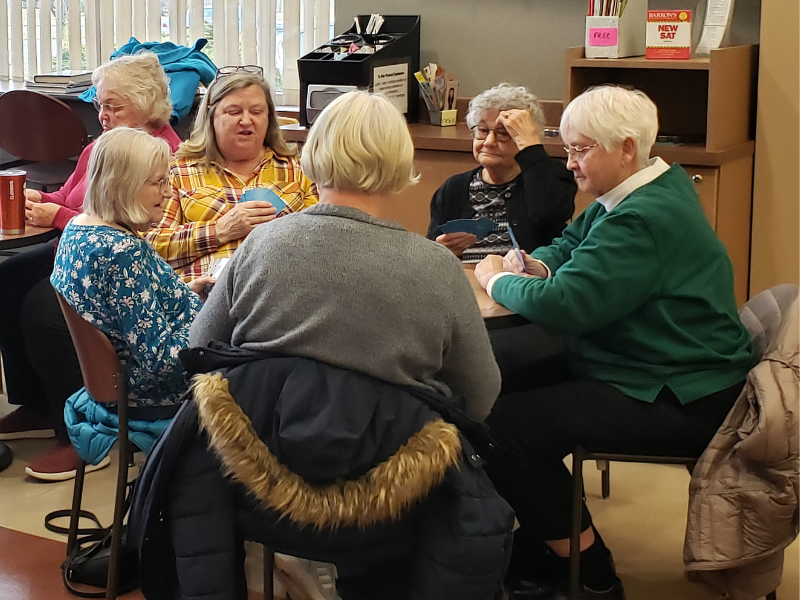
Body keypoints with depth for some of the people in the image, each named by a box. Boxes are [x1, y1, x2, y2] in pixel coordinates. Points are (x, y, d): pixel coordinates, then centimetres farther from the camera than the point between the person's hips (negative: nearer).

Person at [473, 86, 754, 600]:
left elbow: (563, 306, -29)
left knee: (505, 425, -19)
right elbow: (571, 244, 23)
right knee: (510, 387, 7)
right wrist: (537, 265, -1)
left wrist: (497, 279, -10)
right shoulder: (646, 189, 11)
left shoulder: (643, 220, -23)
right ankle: (536, 555, 14)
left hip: (684, 403, -11)